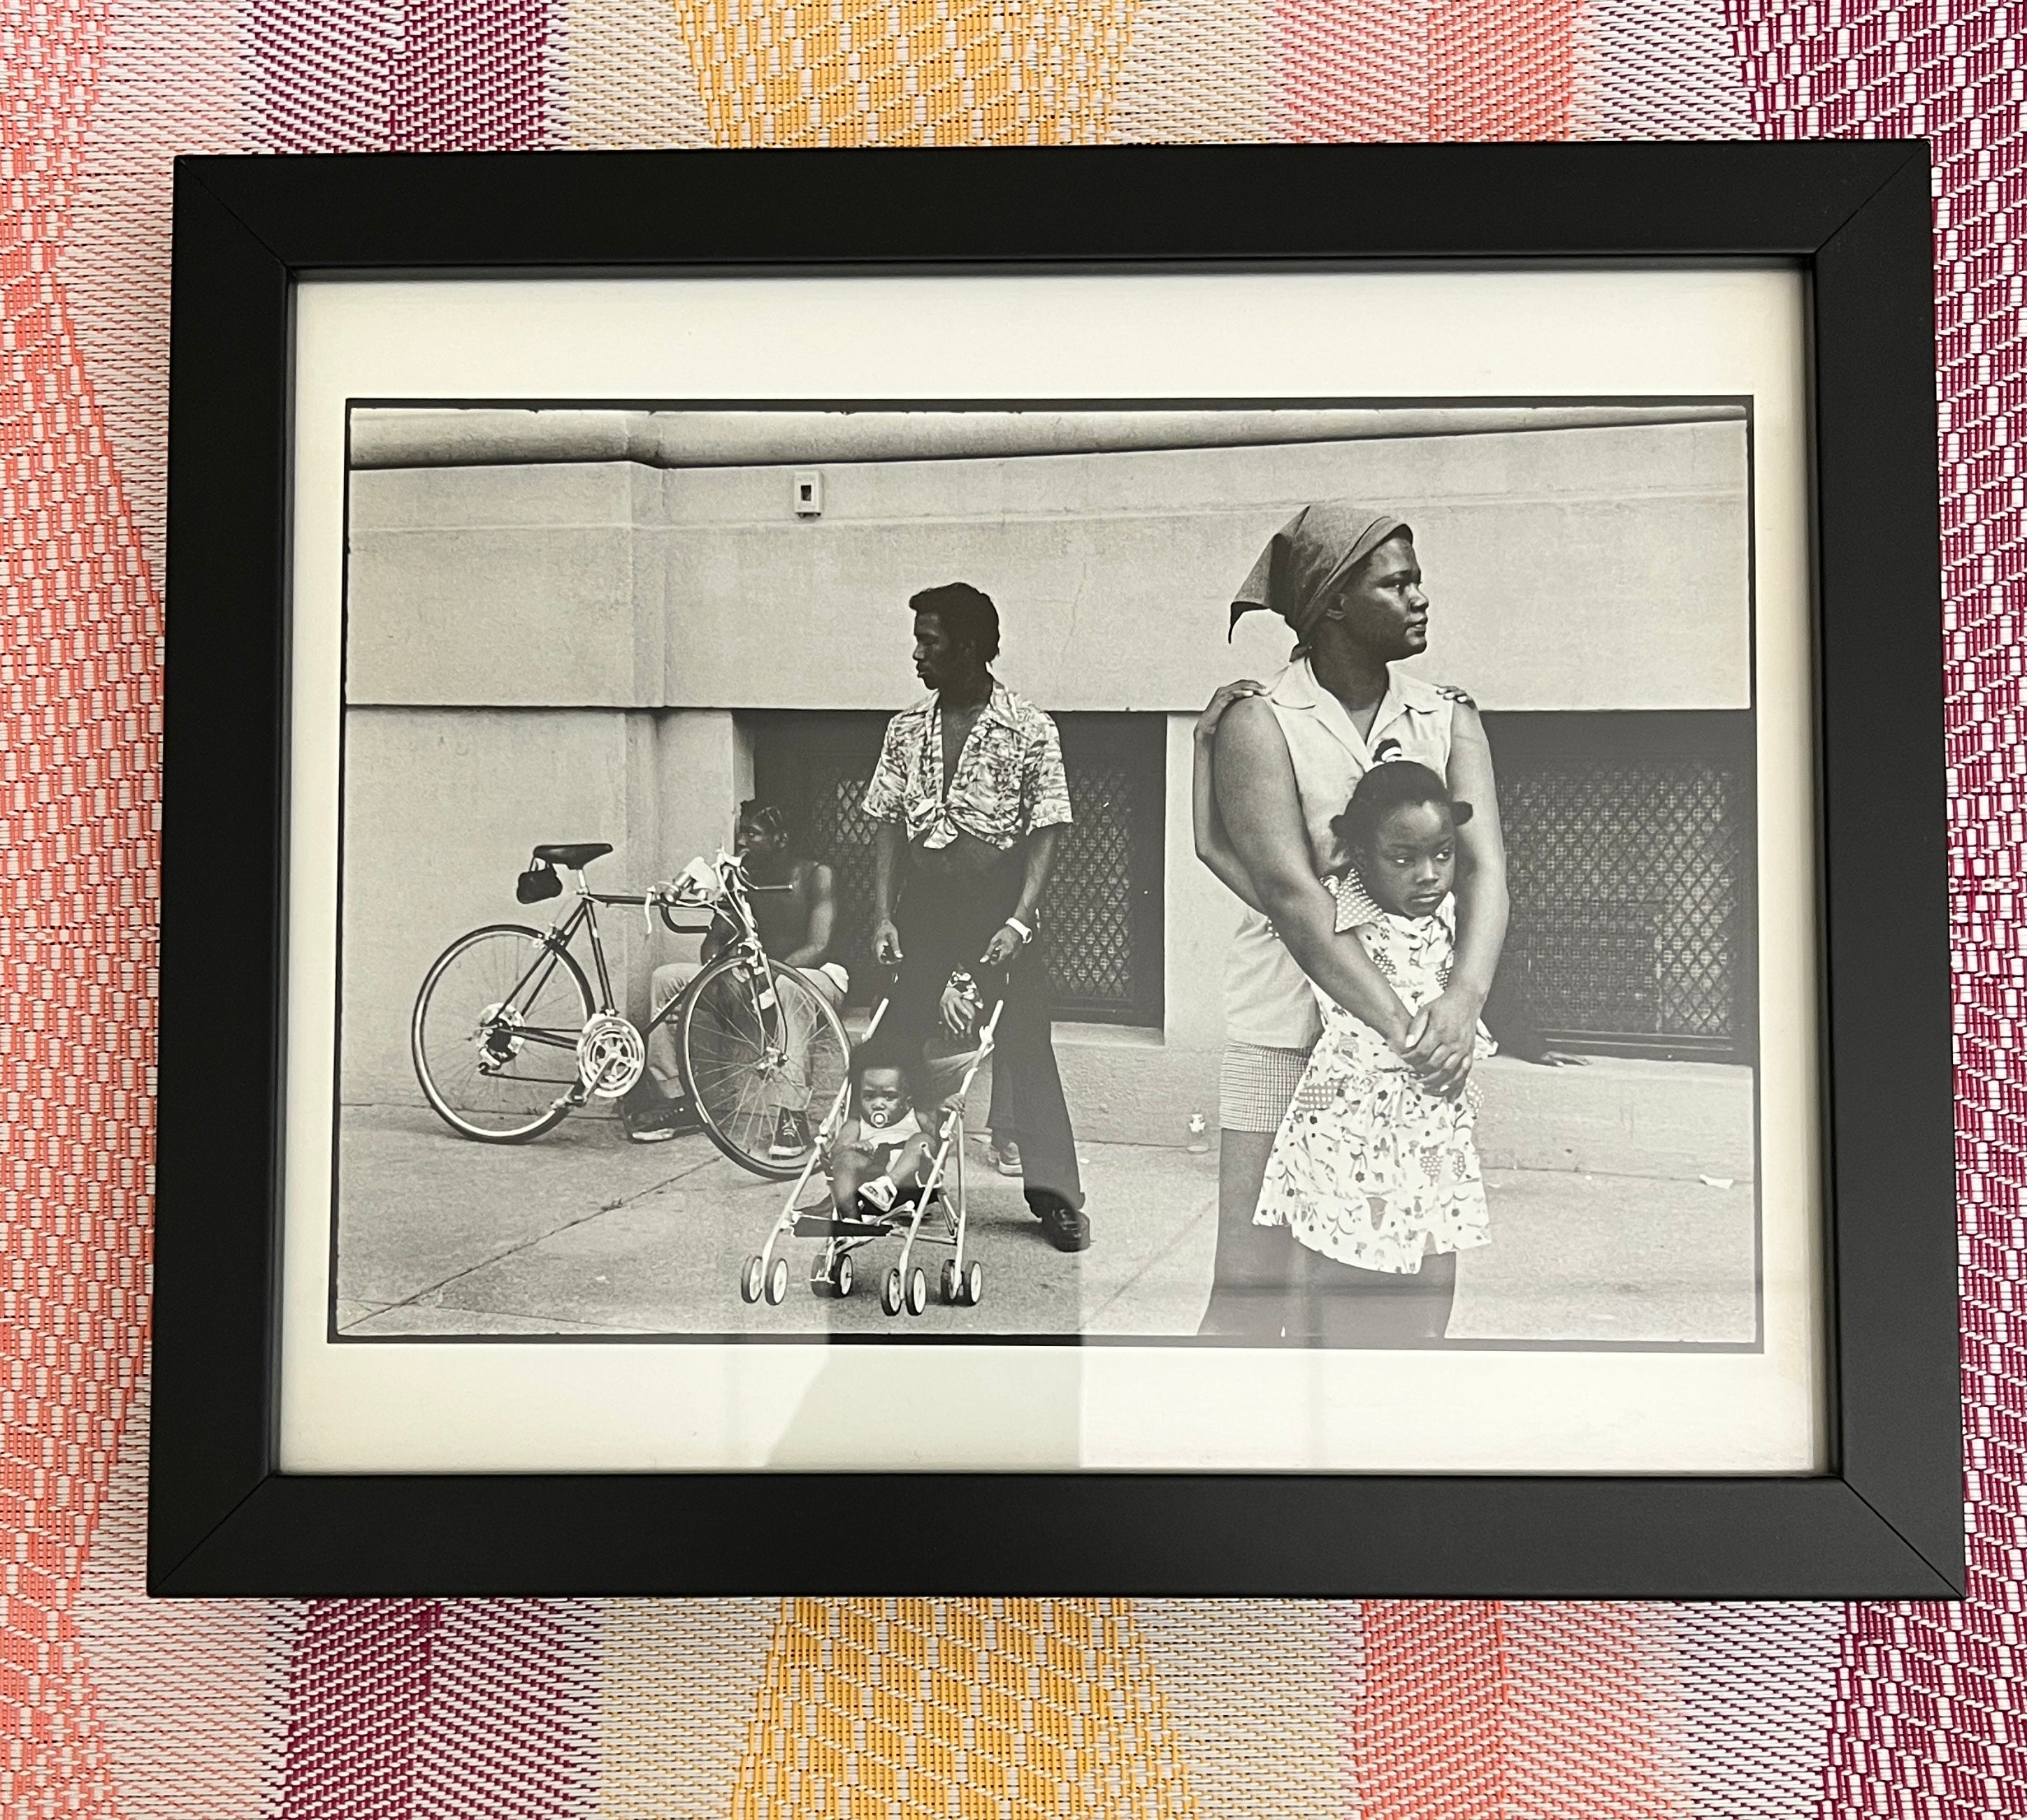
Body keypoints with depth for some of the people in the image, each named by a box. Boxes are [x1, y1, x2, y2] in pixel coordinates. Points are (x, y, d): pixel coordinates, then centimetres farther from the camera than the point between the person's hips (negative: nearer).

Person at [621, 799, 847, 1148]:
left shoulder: (816, 876, -11)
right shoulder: (742, 879, 5)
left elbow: (818, 948, -22)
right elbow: (715, 939, 6)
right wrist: (716, 968, -19)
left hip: (817, 976, -6)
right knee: (666, 979, -8)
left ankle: (792, 1114, -41)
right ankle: (674, 1101, -10)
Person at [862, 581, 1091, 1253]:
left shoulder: (1031, 732, -6)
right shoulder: (905, 728, 6)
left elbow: (1045, 834, -8)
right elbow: (887, 825, 6)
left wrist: (1019, 922, -17)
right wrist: (883, 915, -3)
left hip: (998, 911, -4)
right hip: (923, 910, 4)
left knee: (1025, 1048, -2)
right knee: (898, 1045, 7)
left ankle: (1056, 1196, 6)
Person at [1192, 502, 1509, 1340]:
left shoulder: (1449, 719, 8)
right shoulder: (1259, 721, -6)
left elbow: (1482, 866, -5)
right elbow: (1291, 895, -16)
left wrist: (1463, 998, -24)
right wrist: (1402, 1027, -24)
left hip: (1421, 1043, 5)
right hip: (1286, 1037, -4)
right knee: (1250, 1292, -2)